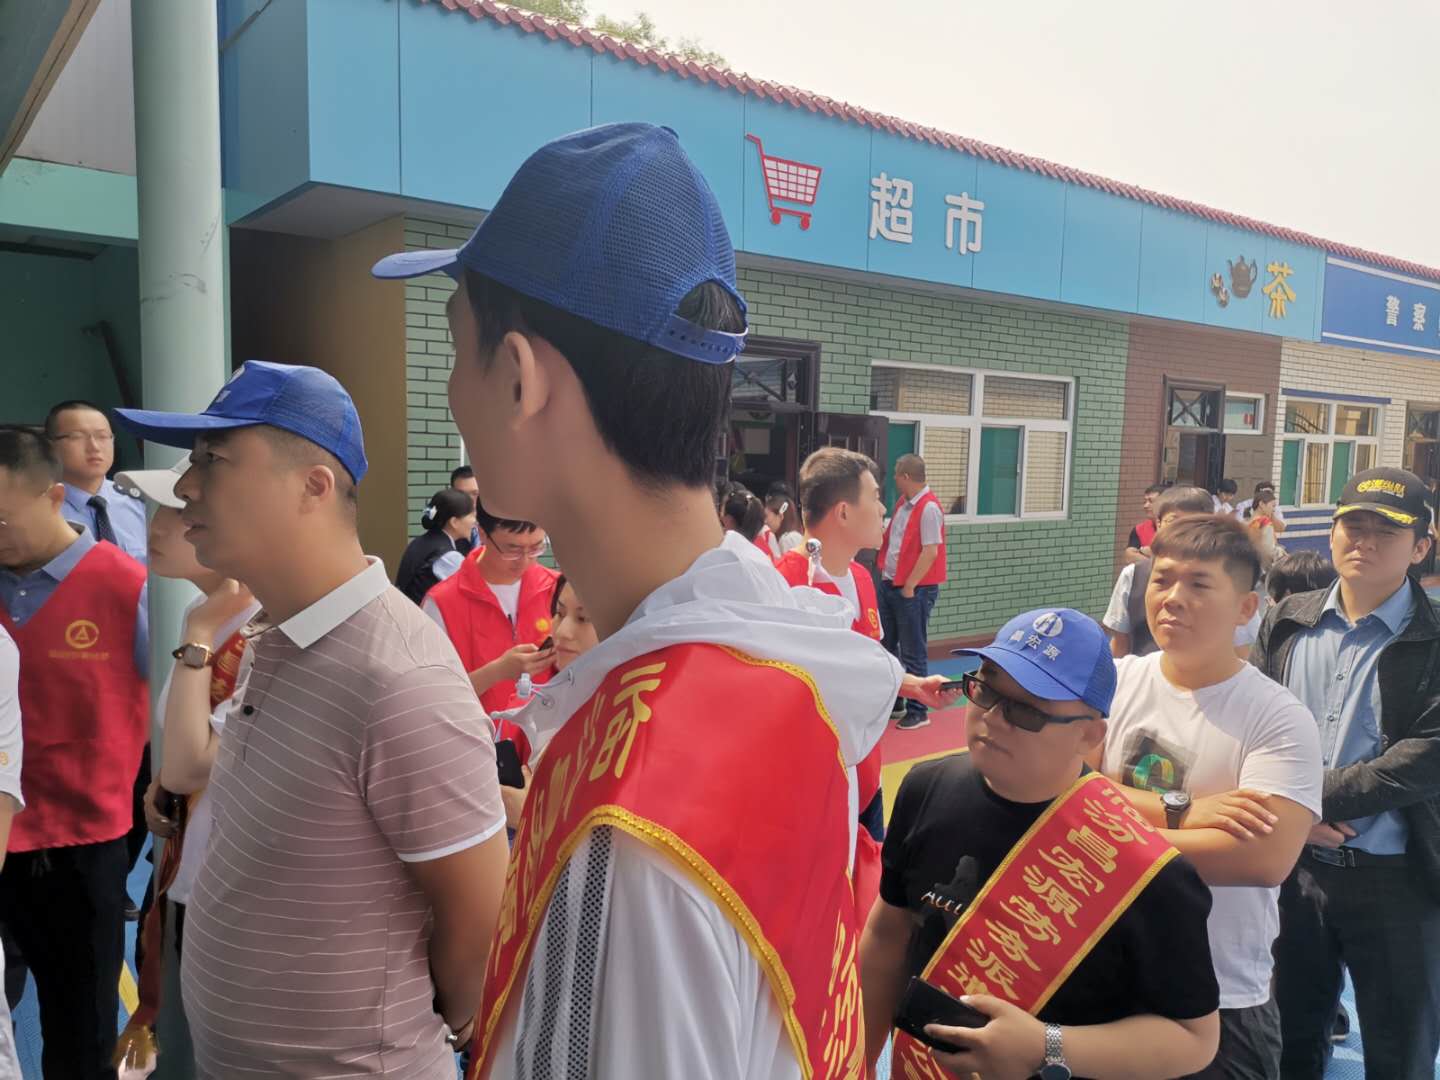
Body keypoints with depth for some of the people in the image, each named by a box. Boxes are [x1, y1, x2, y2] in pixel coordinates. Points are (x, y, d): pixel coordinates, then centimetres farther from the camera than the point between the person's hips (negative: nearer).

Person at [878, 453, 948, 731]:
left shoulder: (929, 508, -19)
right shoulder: (902, 503, 9)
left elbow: (931, 552, -22)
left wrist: (909, 586, -18)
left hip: (914, 590, -9)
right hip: (889, 584, 9)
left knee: (913, 653, 1)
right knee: (885, 645, 17)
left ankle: (917, 711, 13)